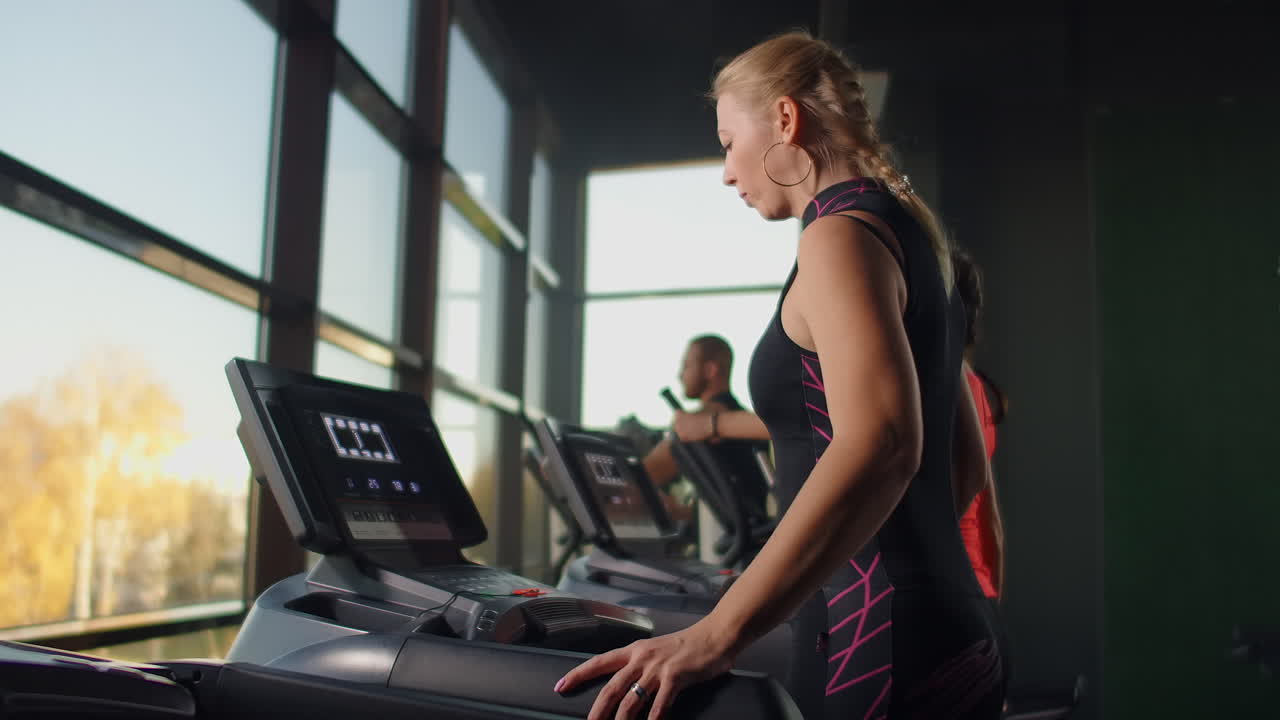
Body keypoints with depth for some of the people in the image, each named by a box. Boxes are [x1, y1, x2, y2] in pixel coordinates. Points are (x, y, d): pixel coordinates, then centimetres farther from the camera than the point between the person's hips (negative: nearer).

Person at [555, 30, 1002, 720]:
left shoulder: (841, 232, -13)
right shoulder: (906, 236, 16)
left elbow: (880, 444, -30)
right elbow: (966, 465, 20)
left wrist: (715, 635, -34)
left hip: (882, 646, -10)